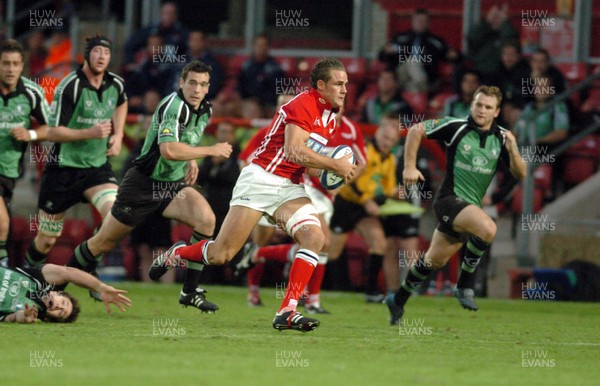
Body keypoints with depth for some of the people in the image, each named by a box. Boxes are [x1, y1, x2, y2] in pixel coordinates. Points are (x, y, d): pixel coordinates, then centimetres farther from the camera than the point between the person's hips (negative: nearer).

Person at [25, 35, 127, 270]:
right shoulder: (70, 87, -17)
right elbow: (53, 132, -17)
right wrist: (90, 132, -26)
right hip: (63, 168, -4)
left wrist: (118, 135, 13)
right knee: (46, 240, 5)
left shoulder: (116, 84, 0)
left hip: (98, 166, 4)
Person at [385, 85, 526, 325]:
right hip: (450, 198, -6)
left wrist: (512, 150, -20)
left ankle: (399, 300, 36)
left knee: (435, 260, 18)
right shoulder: (456, 127, -10)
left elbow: (520, 174, -1)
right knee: (488, 229, -31)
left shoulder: (501, 138, 3)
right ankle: (464, 284, -15)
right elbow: (416, 130, -3)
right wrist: (409, 166, -8)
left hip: (471, 206, 6)